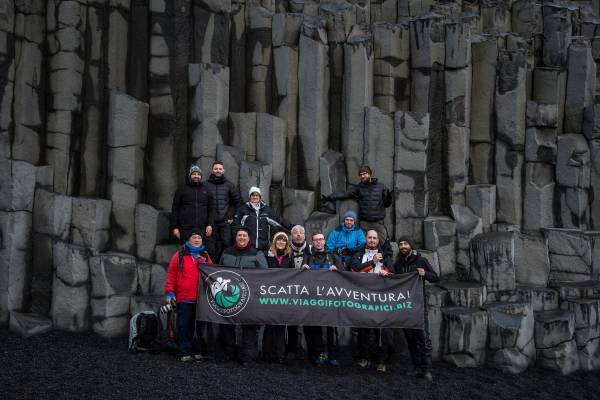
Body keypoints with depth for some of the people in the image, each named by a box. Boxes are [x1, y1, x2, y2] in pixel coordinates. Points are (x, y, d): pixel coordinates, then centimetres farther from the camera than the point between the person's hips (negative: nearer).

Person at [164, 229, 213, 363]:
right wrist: (170, 292, -2)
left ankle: (199, 351, 14)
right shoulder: (180, 255, 5)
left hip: (202, 299, 2)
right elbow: (171, 274, 4)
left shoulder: (205, 256, 13)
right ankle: (185, 353, 4)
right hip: (184, 298, -2)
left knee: (201, 326, 6)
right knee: (185, 326, -1)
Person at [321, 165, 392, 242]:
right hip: (365, 224, 0)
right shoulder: (358, 188, 6)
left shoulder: (381, 187, 7)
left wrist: (389, 197, -10)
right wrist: (328, 198, -16)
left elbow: (387, 204, 11)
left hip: (379, 223, 0)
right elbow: (344, 194, -5)